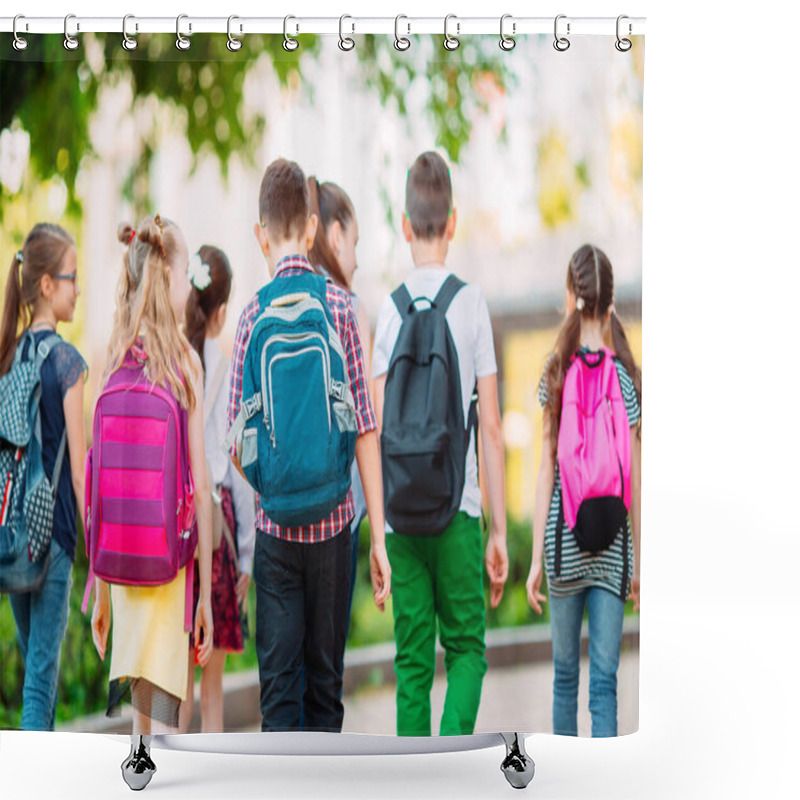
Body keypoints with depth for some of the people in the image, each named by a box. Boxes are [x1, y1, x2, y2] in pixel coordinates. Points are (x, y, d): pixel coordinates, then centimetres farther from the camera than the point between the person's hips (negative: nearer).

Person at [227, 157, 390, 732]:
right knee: (326, 681, 11)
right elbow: (364, 429, -7)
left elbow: (237, 445, -1)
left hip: (275, 526, 0)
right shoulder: (340, 305, -4)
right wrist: (379, 537, -2)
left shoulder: (253, 314, -3)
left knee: (279, 686, 3)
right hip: (333, 522, 0)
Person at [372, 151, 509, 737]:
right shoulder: (472, 303, -2)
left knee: (413, 660, 8)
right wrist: (500, 530, 3)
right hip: (459, 510, -2)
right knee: (466, 648, 9)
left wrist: (378, 534, 5)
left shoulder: (390, 310, 2)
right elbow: (492, 428, -3)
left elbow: (379, 429, -1)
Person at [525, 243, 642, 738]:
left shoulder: (558, 372, -1)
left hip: (564, 533, 1)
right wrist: (639, 561, 9)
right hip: (612, 538, 0)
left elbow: (546, 469, -2)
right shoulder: (626, 374, 0)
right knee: (605, 678, -1)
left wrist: (537, 557, 2)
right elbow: (635, 480, 1)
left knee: (565, 671, 13)